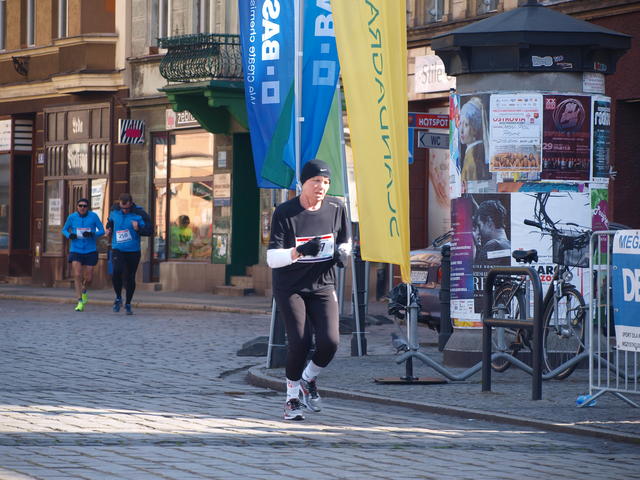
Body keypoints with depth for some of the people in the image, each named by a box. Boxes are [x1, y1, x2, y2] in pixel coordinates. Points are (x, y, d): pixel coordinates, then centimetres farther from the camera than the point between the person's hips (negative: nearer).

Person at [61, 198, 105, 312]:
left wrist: (92, 234, -21)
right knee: (77, 275, -15)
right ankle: (80, 302, -11)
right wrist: (69, 235, -11)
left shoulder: (93, 216, -5)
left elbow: (102, 231, -1)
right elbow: (64, 230, 11)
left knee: (88, 278, 4)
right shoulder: (72, 217, -2)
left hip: (90, 251, 0)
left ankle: (84, 291, 39)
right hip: (75, 250, 0)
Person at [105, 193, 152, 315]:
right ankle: (118, 298, 1)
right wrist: (109, 228, 5)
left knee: (130, 278, 4)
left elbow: (150, 231, -8)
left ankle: (128, 304, 22)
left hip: (133, 250, -1)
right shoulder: (114, 210, 1)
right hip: (117, 250, 1)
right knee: (117, 272, -21)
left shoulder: (140, 214, -9)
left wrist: (138, 229, -25)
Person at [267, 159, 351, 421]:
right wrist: (300, 251, -35)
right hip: (290, 288, -3)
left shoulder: (336, 208, 0)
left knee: (329, 341, -16)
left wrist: (342, 252, -8)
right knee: (299, 342, -15)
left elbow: (345, 241, 16)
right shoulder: (284, 212, -12)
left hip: (322, 285, 3)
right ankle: (293, 397, 9)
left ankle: (308, 379, 16)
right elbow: (272, 258, -17)